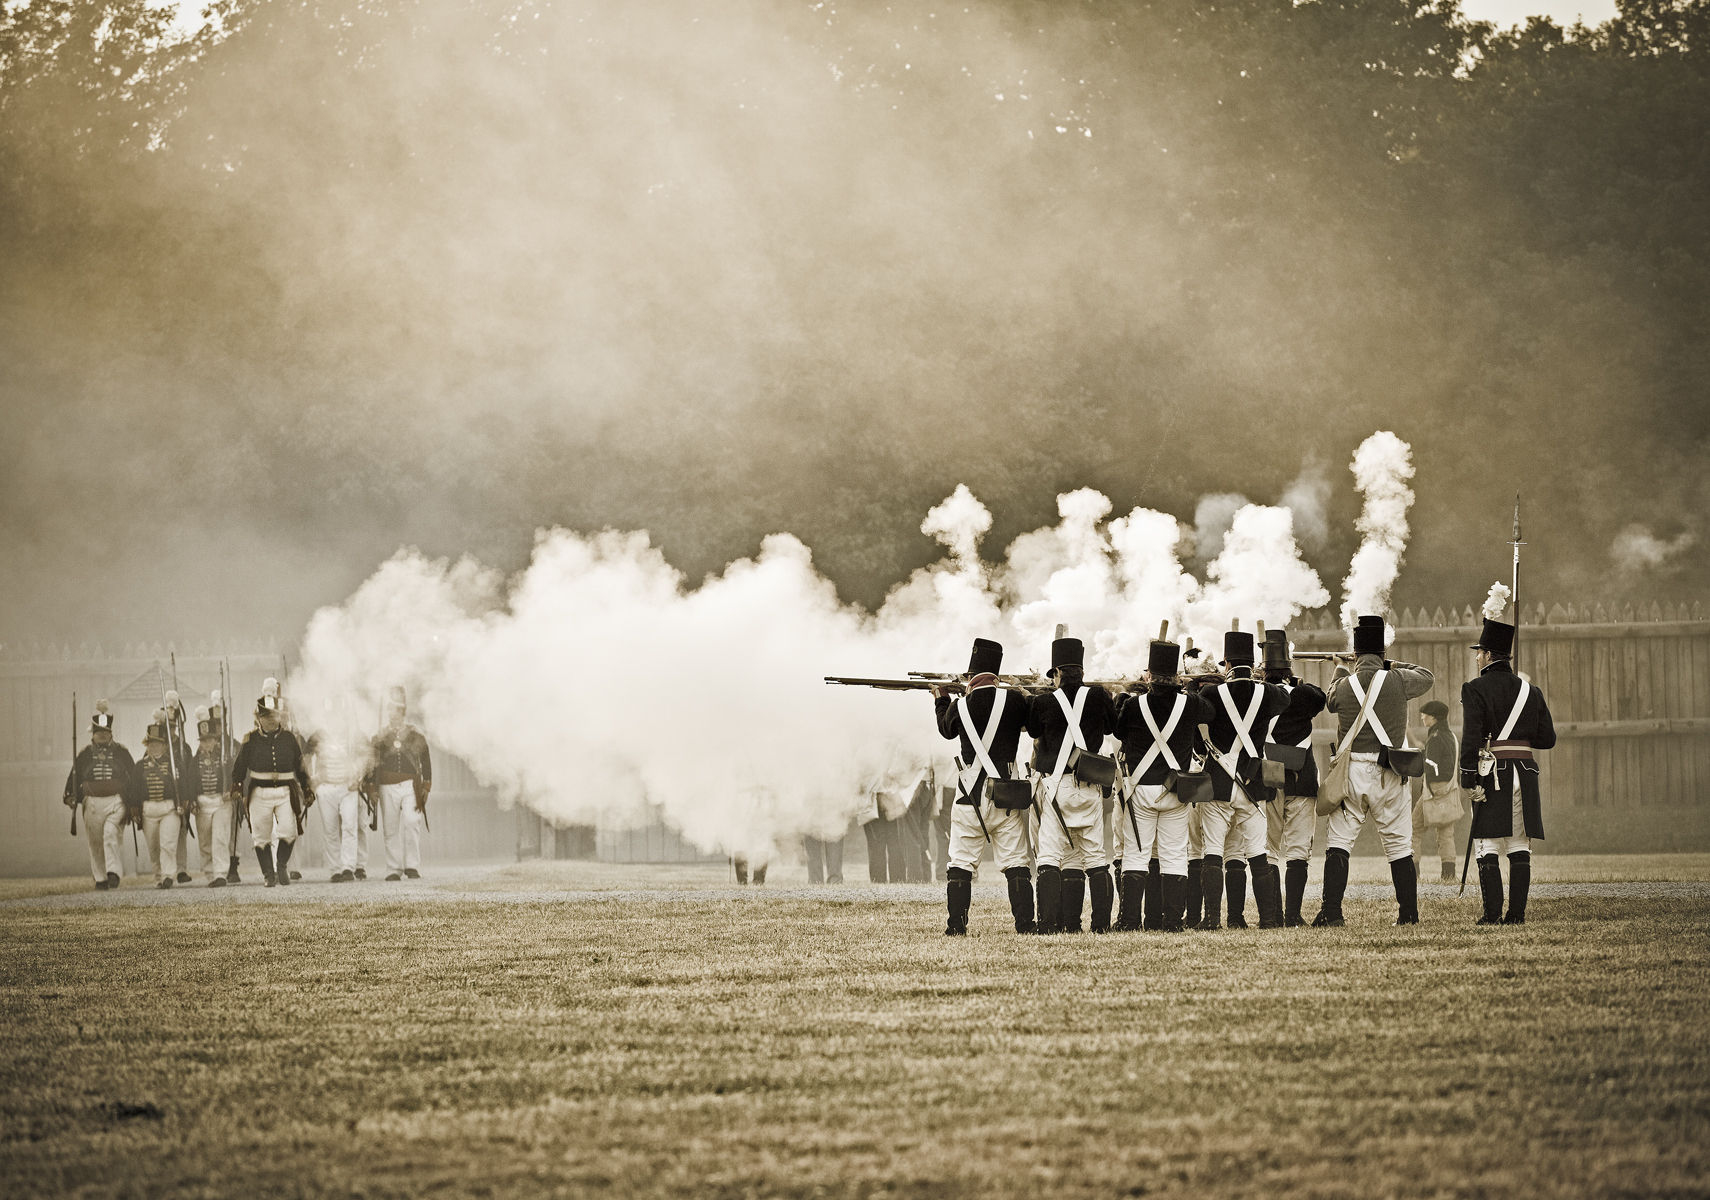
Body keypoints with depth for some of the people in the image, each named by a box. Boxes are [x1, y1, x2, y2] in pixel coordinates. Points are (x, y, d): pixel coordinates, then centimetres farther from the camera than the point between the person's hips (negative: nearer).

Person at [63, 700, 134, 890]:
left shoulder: (121, 752, 6)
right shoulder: (84, 755, 8)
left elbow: (134, 776, 10)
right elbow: (74, 778, 11)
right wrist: (71, 797, -6)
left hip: (116, 801, -2)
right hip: (92, 802, 2)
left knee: (110, 834, -23)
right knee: (95, 843, 4)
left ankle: (113, 872, -27)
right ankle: (100, 879, 14)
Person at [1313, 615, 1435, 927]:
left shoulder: (1343, 686, -4)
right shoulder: (1397, 681, -6)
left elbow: (1331, 702, 20)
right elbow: (1426, 677, 14)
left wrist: (1341, 671, 38)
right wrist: (1392, 665, 27)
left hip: (1351, 772, 0)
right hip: (1390, 777, 0)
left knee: (1338, 842, 5)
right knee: (1399, 845, 10)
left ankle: (1331, 911, -4)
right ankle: (1408, 912, 11)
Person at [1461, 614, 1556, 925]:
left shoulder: (1475, 689, -5)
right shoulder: (1530, 691, 11)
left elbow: (1471, 737, -12)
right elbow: (1547, 738, 12)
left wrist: (1469, 779, -12)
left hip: (1492, 773, -4)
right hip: (1526, 771, 4)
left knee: (1488, 847, -1)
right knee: (1519, 847, 5)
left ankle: (1492, 913, -7)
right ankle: (1517, 913, 2)